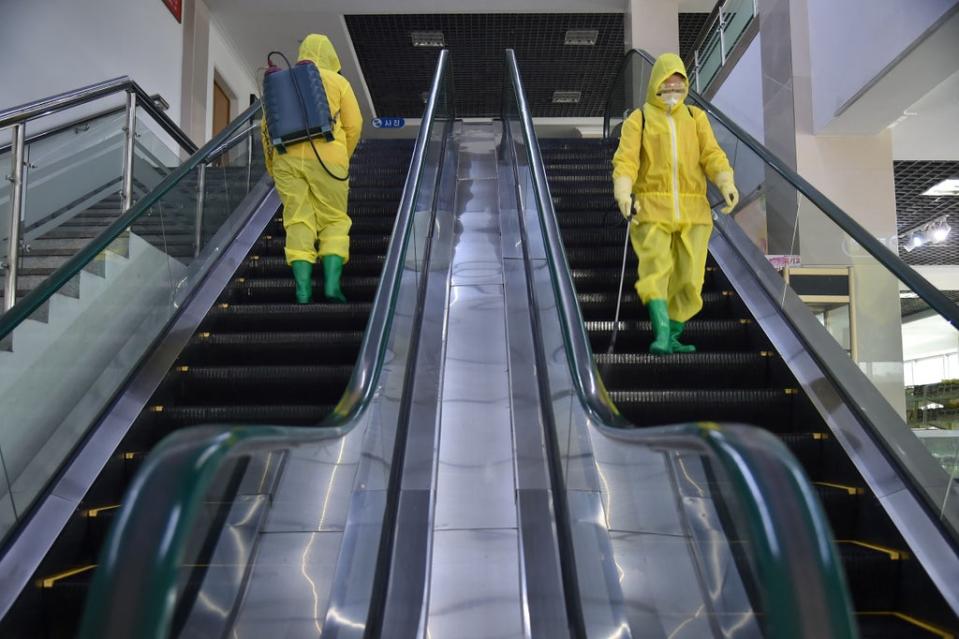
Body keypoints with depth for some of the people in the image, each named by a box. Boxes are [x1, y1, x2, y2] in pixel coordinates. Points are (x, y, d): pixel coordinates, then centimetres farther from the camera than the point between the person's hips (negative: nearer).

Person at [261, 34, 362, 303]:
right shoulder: (338, 82, 10)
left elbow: (267, 128, 13)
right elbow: (354, 125, 3)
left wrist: (273, 169, 21)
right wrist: (342, 159, 16)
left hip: (287, 159, 2)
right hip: (326, 159, -2)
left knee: (299, 224, 3)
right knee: (335, 222, 7)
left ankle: (303, 290, -9)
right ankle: (332, 284, -9)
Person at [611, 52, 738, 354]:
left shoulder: (696, 117, 15)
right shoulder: (638, 119, 7)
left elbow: (712, 155, 2)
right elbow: (626, 159, -7)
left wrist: (727, 183, -17)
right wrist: (623, 192, -26)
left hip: (692, 210, 3)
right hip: (651, 209, -3)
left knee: (688, 276, 1)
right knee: (656, 269, -19)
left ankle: (673, 337, 14)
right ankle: (662, 334, -25)